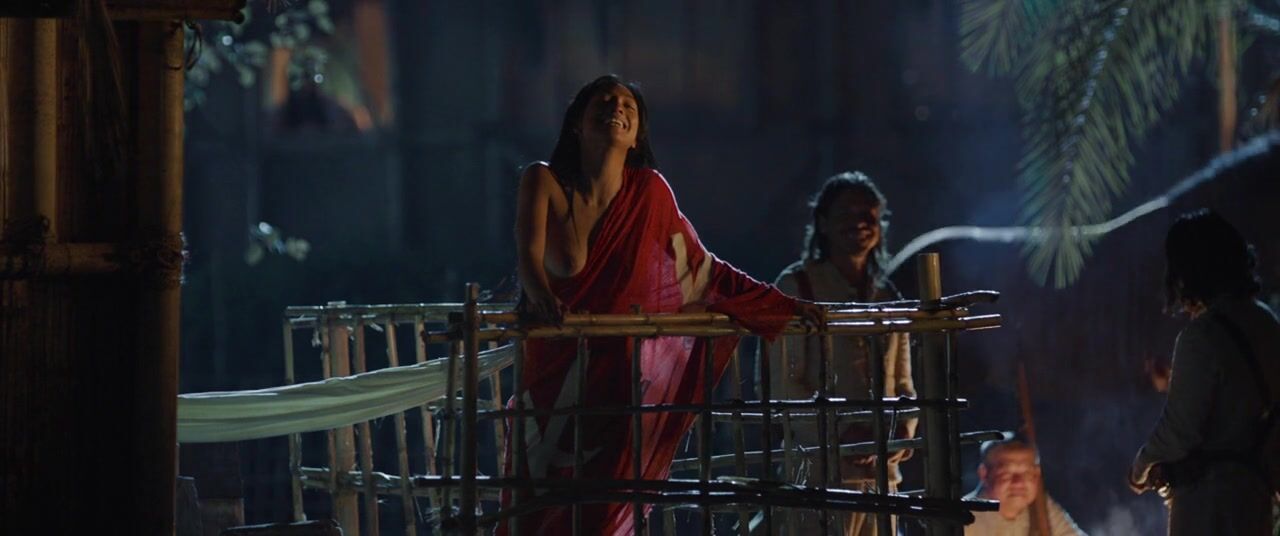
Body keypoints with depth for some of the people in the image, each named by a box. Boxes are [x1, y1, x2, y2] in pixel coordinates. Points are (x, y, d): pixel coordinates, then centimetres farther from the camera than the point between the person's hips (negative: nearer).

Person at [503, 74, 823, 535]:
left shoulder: (648, 192, 2)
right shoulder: (544, 181, -3)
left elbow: (702, 269, 7)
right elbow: (528, 254, -18)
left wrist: (787, 305, 3)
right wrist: (543, 301, -40)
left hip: (619, 375, 1)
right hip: (554, 372, -1)